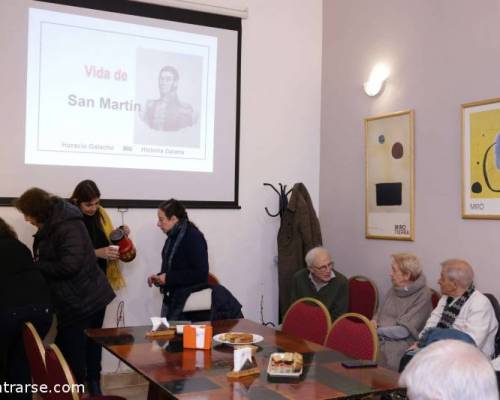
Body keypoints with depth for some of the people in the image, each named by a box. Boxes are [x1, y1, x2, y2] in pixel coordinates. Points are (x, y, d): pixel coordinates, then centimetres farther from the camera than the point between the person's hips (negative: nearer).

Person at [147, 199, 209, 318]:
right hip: (170, 299, 7)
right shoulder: (172, 237, 10)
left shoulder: (194, 237, -14)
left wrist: (168, 278, -19)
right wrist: (159, 277, 4)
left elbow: (200, 273, -20)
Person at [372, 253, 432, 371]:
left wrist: (378, 331, -11)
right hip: (382, 338, 6)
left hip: (402, 343, -6)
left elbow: (404, 331, -13)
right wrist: (374, 321, 1)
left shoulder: (422, 295, -7)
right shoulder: (394, 289, 14)